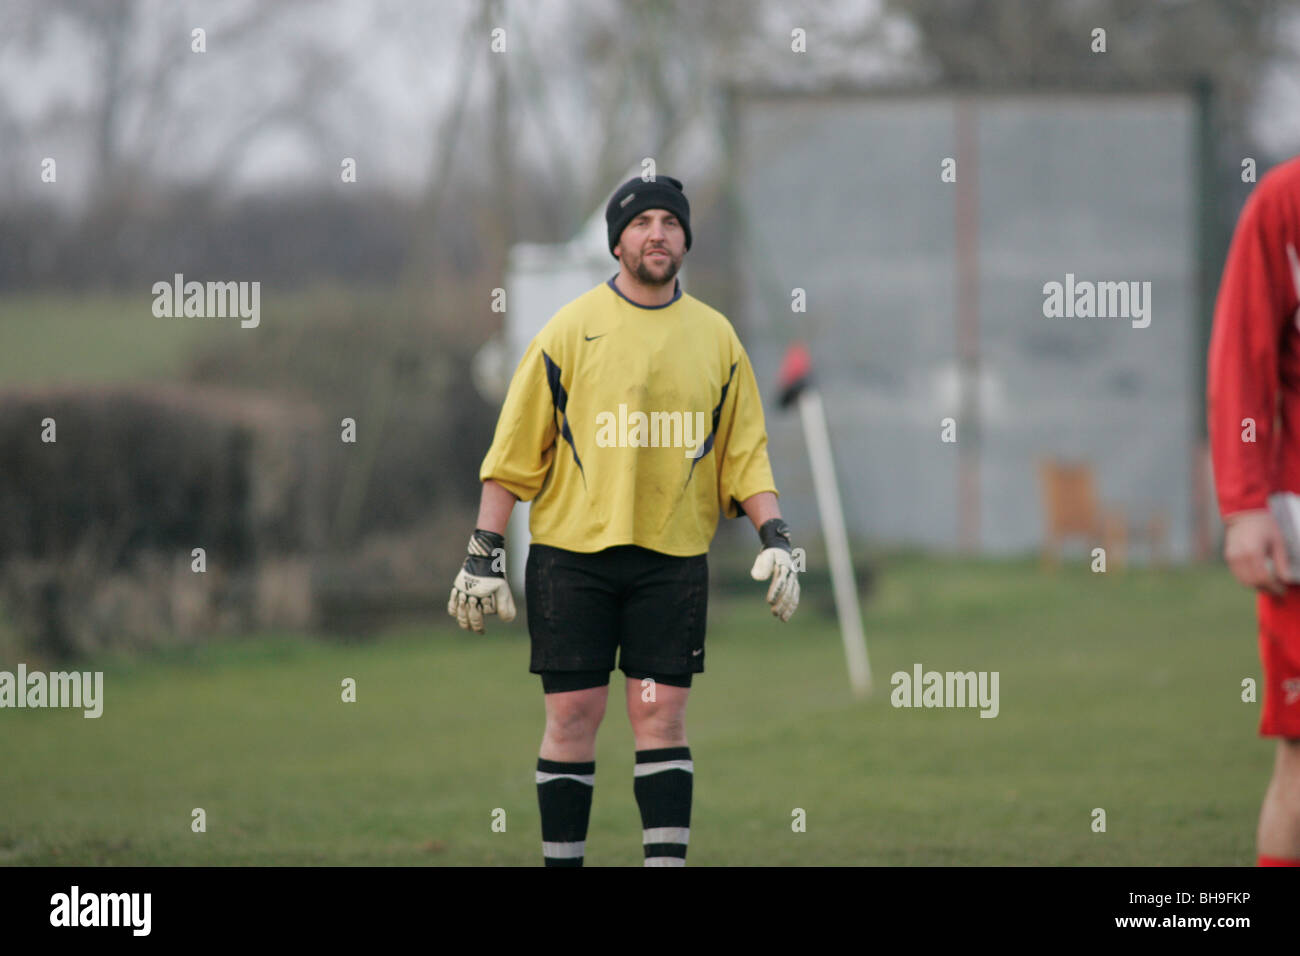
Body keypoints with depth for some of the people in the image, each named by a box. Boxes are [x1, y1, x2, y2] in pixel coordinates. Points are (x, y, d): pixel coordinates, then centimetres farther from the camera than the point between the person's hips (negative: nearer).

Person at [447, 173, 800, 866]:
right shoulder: (570, 330, 1)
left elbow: (745, 452, 13)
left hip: (673, 558, 2)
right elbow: (514, 451, 2)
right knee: (572, 714, -1)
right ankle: (561, 863, 7)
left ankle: (666, 862, -3)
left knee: (662, 715, -2)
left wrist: (774, 537, 0)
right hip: (572, 552, -2)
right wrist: (485, 551, -4)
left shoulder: (716, 337, 9)